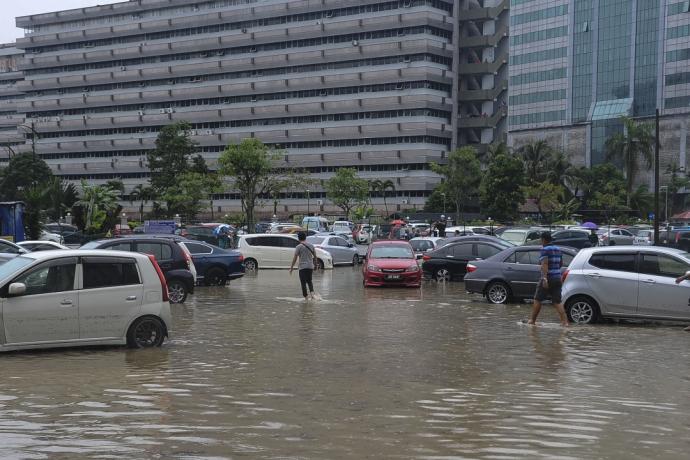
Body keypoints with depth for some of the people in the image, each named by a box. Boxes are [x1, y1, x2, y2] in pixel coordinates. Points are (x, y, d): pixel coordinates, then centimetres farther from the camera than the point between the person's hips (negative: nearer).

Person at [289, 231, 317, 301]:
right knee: (309, 281, 20)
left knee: (303, 282, 2)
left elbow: (295, 258, -8)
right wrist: (313, 264, 28)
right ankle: (312, 293, 0)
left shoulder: (299, 247, -8)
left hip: (302, 267, -5)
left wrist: (291, 267, 0)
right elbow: (315, 256, 13)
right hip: (310, 266, 5)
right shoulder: (311, 246, 7)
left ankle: (306, 297, -1)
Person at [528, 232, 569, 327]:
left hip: (548, 278, -6)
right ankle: (564, 321, -6)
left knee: (538, 300, 6)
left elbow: (545, 264, -22)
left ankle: (532, 320, 12)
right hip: (557, 278, 6)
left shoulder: (545, 249, -11)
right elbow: (561, 263, 23)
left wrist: (544, 278, -28)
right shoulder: (558, 249, 12)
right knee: (557, 301, 4)